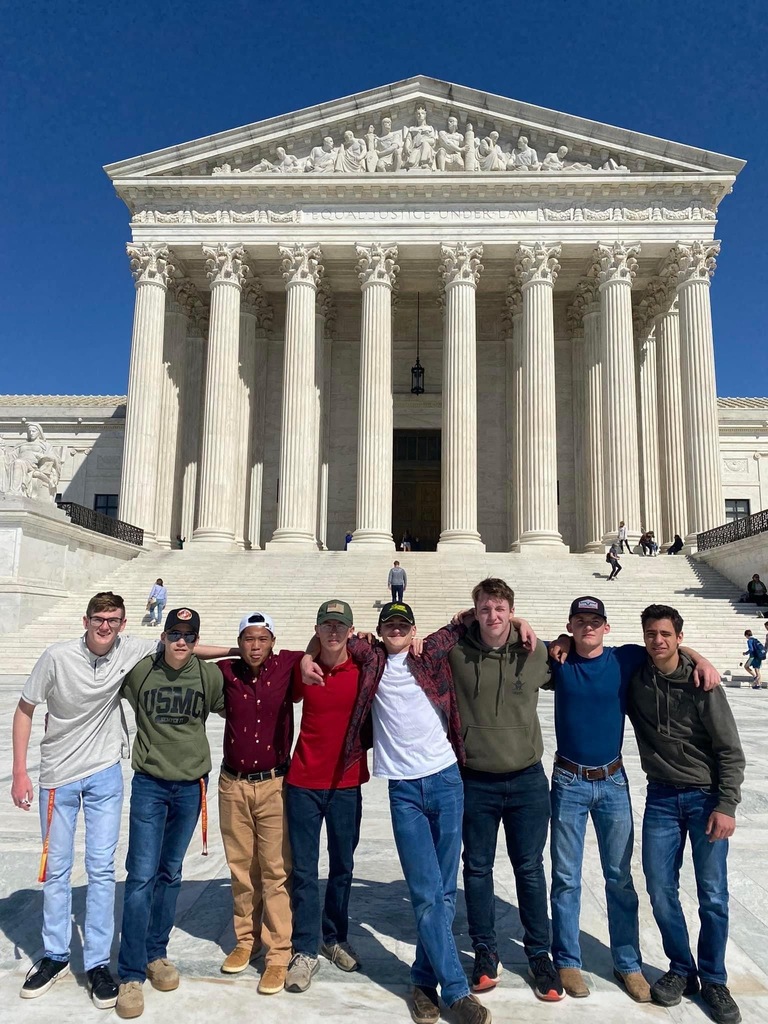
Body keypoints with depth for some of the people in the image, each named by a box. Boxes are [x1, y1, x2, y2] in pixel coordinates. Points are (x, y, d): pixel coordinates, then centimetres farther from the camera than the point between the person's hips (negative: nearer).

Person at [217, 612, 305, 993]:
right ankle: (246, 939, 30)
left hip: (274, 785, -2)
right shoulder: (227, 672, -2)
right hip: (233, 785, 2)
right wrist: (232, 653, 0)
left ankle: (278, 955, 10)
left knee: (275, 871, 0)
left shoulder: (286, 667, -7)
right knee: (241, 869, 14)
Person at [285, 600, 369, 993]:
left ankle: (335, 939, 33)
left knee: (342, 867, 14)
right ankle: (305, 952, 18)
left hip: (346, 784, 0)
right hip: (303, 783, 0)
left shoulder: (364, 669, -5)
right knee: (303, 870, 5)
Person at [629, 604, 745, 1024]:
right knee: (661, 891, 4)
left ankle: (714, 980, 22)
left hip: (706, 796, -2)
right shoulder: (634, 678, -4)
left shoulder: (701, 683, -11)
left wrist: (726, 805, -12)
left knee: (713, 895, 1)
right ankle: (681, 970, 26)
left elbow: (730, 749, -7)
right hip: (661, 798, 3)